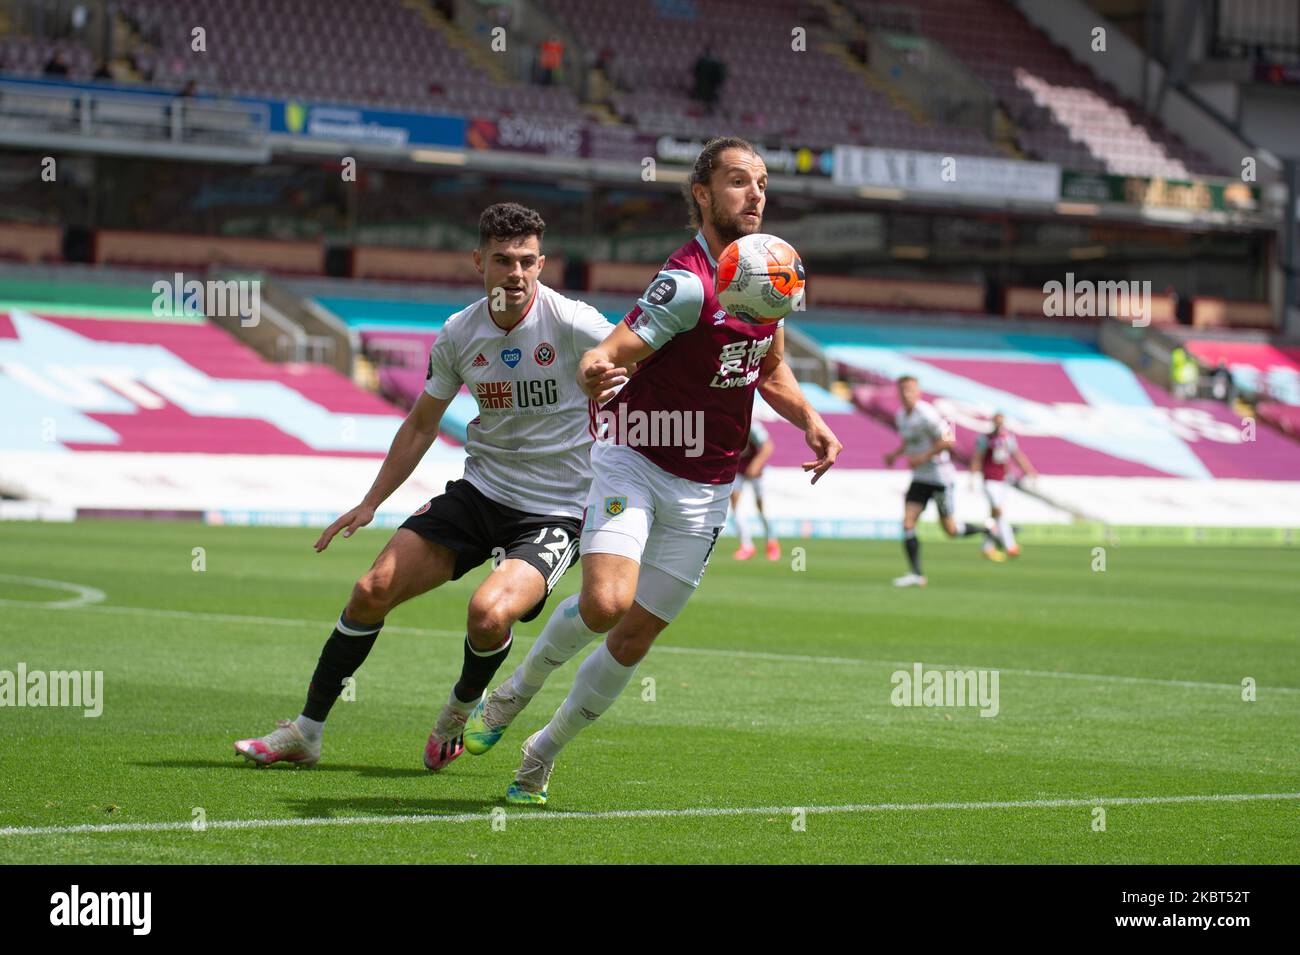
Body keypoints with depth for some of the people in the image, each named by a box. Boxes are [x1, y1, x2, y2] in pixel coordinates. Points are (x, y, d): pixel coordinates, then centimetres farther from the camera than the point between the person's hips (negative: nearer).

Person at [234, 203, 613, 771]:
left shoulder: (574, 325, -16)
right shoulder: (458, 335, 0)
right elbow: (421, 424, 14)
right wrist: (370, 503, 12)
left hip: (554, 511, -5)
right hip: (480, 490, 5)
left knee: (489, 613, -29)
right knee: (373, 590, -6)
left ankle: (462, 708, 6)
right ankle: (305, 732, 10)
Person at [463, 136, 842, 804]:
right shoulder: (688, 281, -19)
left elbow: (771, 369, 21)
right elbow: (611, 354, -27)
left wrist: (808, 419, 3)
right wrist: (594, 374, -51)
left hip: (704, 492, 6)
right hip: (634, 464, -6)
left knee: (636, 637, 3)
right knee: (605, 603, -26)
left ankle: (542, 755, 22)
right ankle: (517, 691, 6)